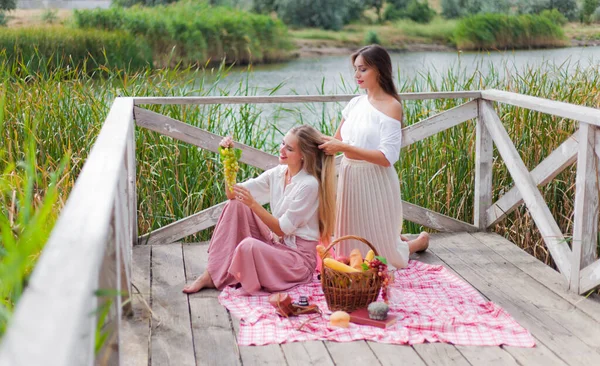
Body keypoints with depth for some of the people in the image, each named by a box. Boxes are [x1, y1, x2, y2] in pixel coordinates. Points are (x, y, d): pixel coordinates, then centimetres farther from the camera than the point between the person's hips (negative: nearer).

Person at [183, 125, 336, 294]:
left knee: (248, 246, -34)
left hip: (299, 254, -8)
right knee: (236, 203, -6)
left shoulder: (309, 185, -18)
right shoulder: (277, 173, 2)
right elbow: (232, 193, -1)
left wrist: (253, 204, -26)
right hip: (275, 242, 8)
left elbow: (282, 229, -17)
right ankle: (212, 273, -6)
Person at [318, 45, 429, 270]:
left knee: (379, 247, 8)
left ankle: (421, 241, 33)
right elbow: (338, 140, 11)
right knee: (354, 241, 17)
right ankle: (392, 240, 41)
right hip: (350, 177, 7)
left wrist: (344, 147, -24)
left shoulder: (391, 106, -13)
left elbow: (386, 157, -21)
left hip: (374, 181, -6)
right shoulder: (355, 103, 6)